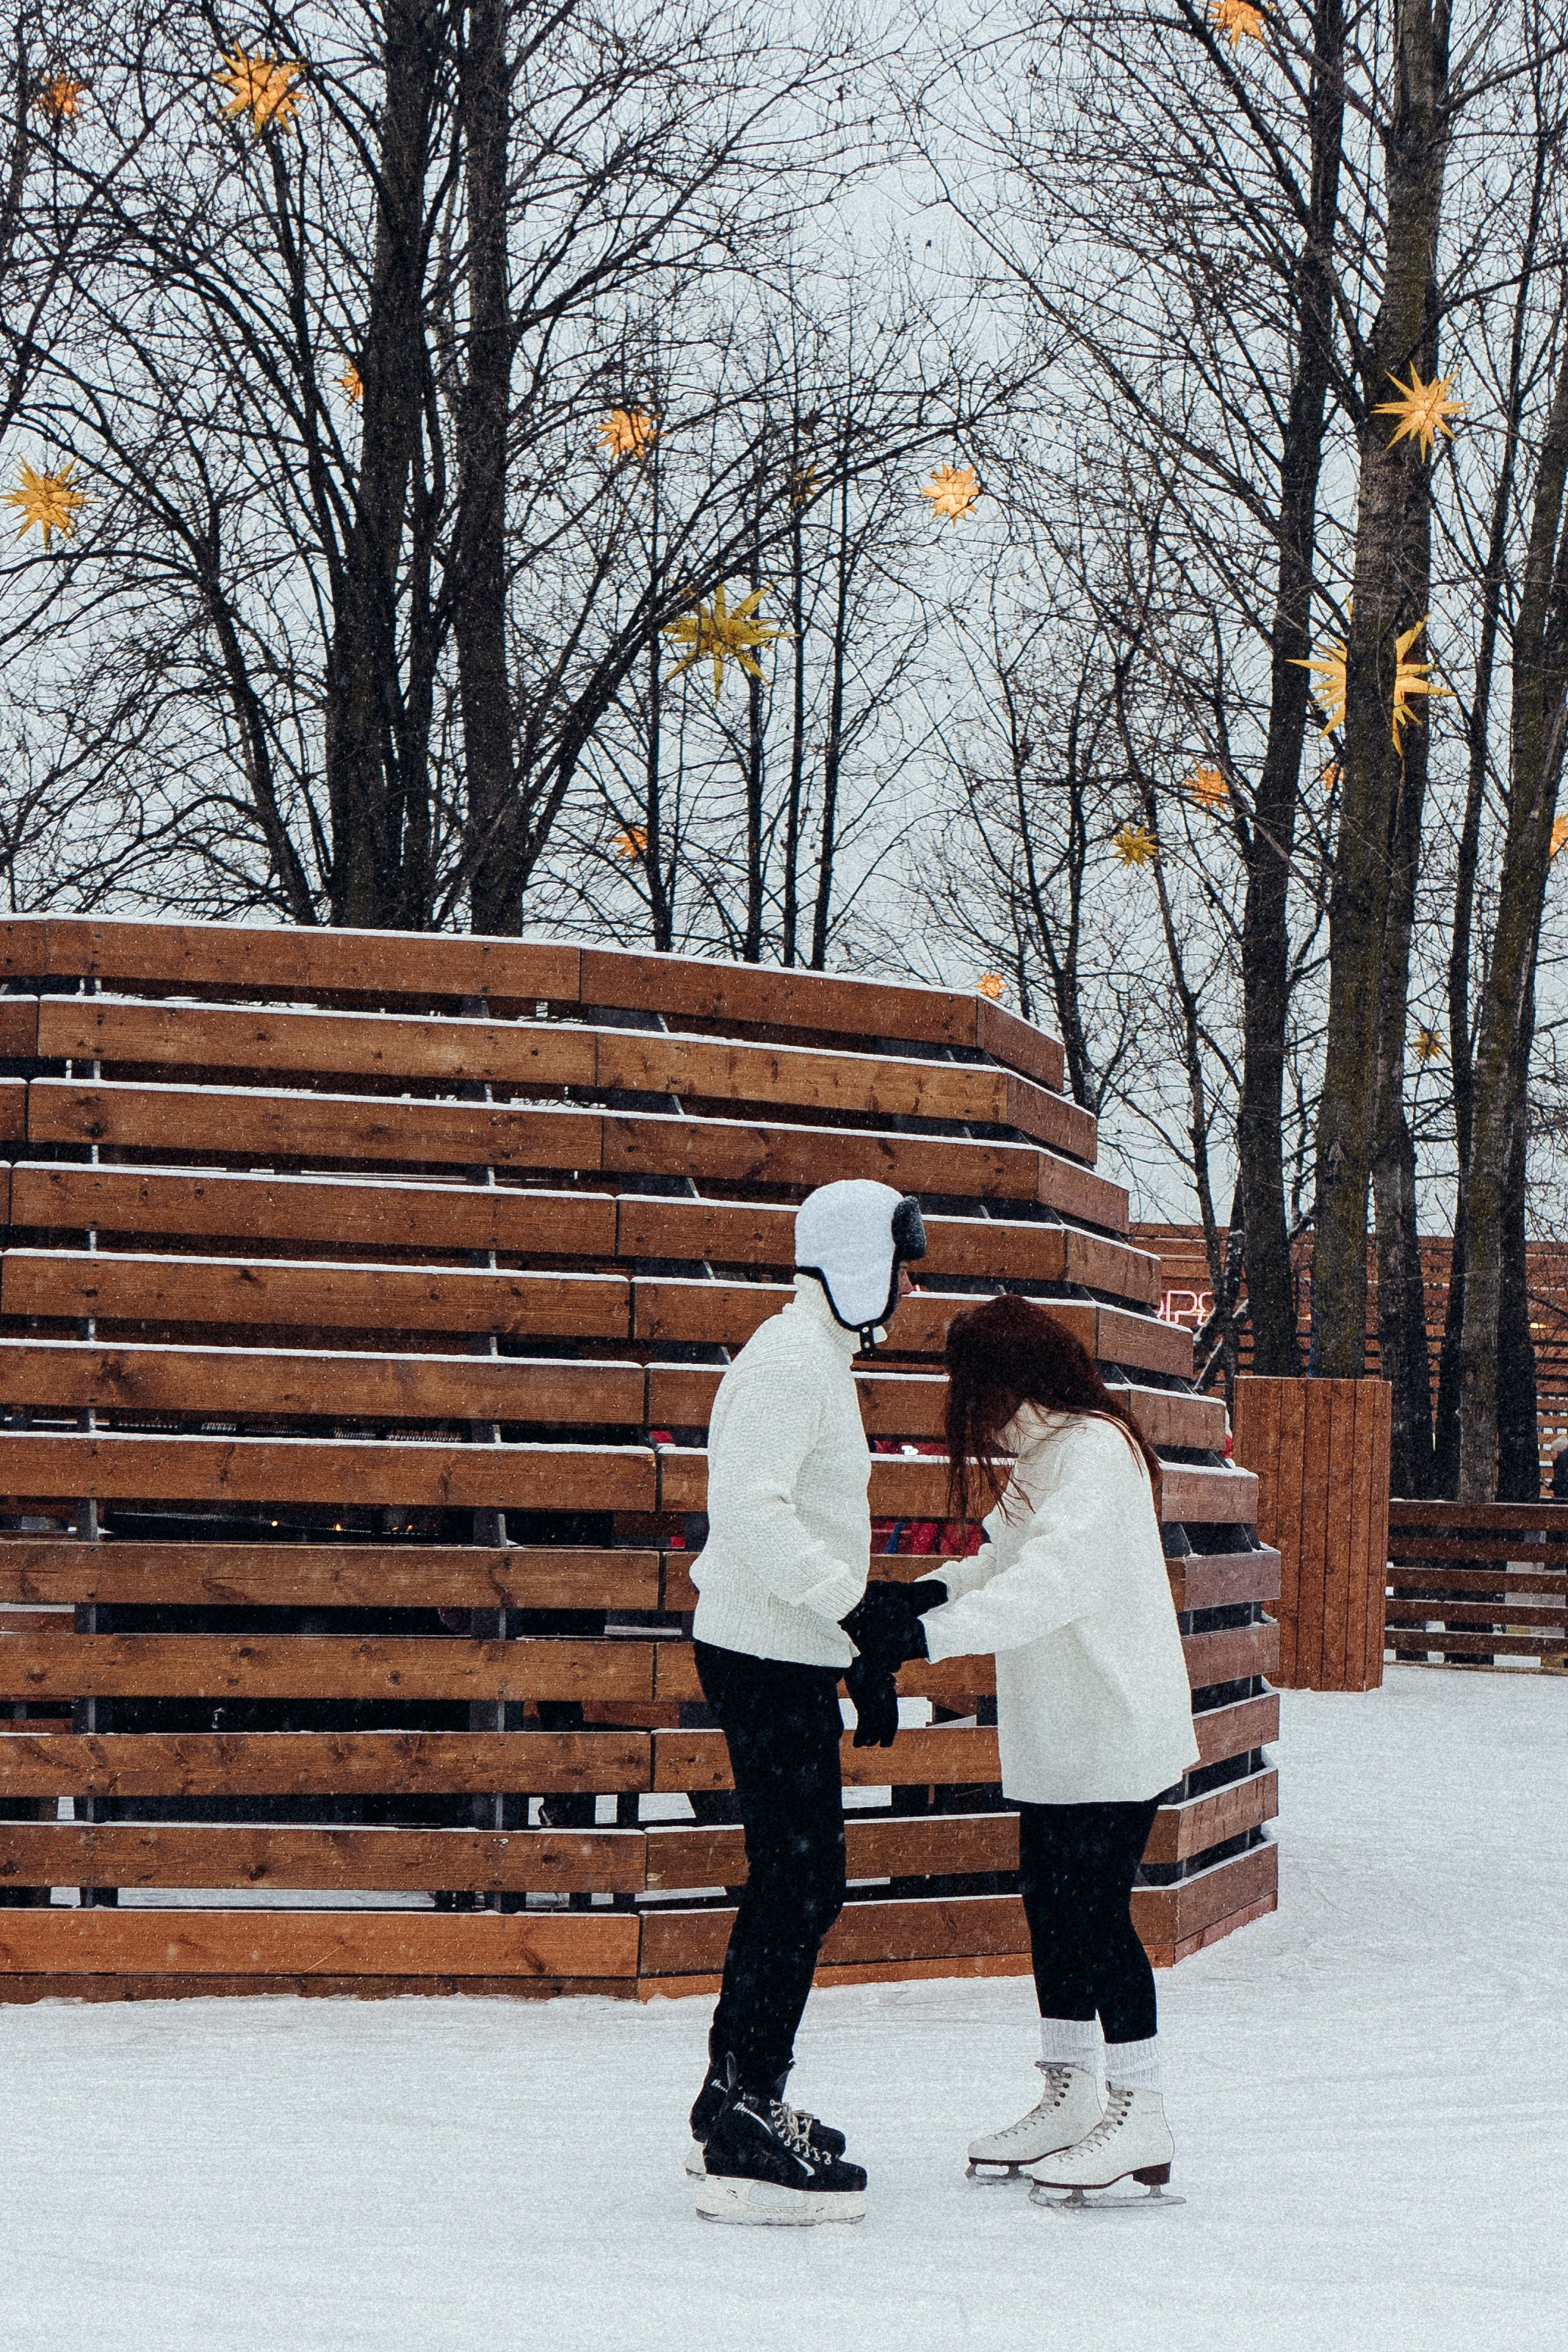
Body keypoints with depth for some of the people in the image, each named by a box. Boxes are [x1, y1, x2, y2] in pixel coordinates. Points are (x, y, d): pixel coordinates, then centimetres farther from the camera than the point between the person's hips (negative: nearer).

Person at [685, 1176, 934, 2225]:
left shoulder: (821, 1359, 19)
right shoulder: (791, 1361, -14)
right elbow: (752, 1509, -25)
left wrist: (876, 1640, 21)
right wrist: (858, 1608, -26)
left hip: (792, 1659, 11)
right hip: (767, 1657, -11)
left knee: (796, 1882, 15)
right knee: (801, 1884, -10)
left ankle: (736, 2107, 24)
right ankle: (745, 2143, -9)